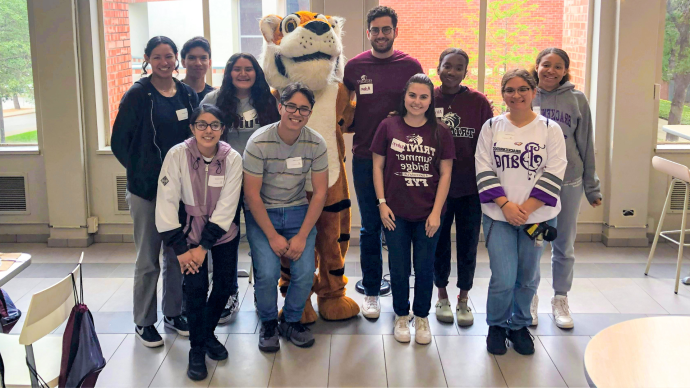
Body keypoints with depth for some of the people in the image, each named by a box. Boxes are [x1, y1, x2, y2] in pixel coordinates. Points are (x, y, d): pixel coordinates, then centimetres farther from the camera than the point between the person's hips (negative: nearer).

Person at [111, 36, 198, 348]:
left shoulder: (188, 95, 5)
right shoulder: (137, 95, -7)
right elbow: (119, 142, -5)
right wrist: (141, 171, -8)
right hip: (146, 190, -4)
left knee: (178, 255, 13)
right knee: (148, 260, 5)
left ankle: (173, 313, 29)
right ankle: (144, 322, 19)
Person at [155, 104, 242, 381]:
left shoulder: (232, 158, -15)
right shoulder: (178, 155, -19)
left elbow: (227, 207, -17)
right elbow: (166, 203, -18)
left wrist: (204, 246, -21)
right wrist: (180, 249, -20)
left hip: (224, 230, 2)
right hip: (191, 228, -2)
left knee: (224, 285, 1)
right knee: (196, 286, -14)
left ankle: (208, 334, 29)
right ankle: (197, 348, 6)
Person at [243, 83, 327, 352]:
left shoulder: (316, 143, -8)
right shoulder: (259, 142, -17)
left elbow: (320, 193, -4)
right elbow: (252, 194, -13)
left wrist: (302, 236, -11)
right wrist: (273, 236, -15)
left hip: (299, 211, 2)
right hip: (262, 212, -2)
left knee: (305, 272, -14)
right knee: (267, 272, -20)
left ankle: (291, 321, 15)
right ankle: (268, 323, 10)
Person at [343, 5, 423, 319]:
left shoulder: (411, 66, 3)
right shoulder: (354, 66, 5)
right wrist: (351, 125, -4)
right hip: (364, 157, 1)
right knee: (370, 226, 7)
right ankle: (371, 291, 19)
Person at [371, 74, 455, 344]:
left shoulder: (440, 132, -1)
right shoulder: (388, 127, -1)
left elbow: (446, 173, 0)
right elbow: (378, 166, 3)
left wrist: (436, 212, -6)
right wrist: (382, 203, -4)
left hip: (428, 213, 0)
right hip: (396, 212, 0)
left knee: (424, 268, 9)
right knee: (398, 268, 9)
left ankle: (422, 318, 28)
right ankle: (401, 317, 28)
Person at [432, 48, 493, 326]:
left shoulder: (478, 102, -3)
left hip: (470, 186, 0)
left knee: (468, 244, 9)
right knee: (439, 242, 11)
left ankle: (463, 299, 26)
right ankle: (442, 296, 29)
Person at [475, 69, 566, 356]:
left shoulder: (550, 129, 0)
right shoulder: (492, 127, 3)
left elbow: (554, 174, -5)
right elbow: (484, 170, -1)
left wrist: (526, 208, -13)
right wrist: (506, 205, -12)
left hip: (537, 215, 1)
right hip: (498, 215, 0)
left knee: (527, 278, 10)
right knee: (503, 278, -6)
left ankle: (519, 325, 32)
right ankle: (497, 325, 19)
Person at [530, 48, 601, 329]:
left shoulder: (577, 100, 0)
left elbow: (586, 145, 4)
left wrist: (592, 187, 6)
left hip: (568, 183, 1)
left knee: (564, 246, 11)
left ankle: (561, 300, 26)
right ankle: (530, 300, 24)